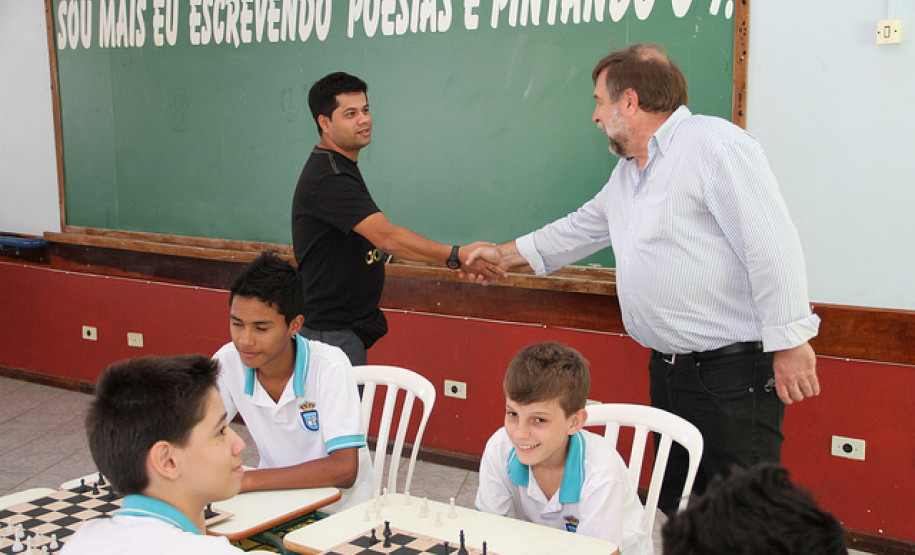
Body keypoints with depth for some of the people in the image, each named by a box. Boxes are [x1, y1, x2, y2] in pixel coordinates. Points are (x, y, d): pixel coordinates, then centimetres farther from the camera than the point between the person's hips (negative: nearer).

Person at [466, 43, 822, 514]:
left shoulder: (714, 144, -13)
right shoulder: (628, 171, 17)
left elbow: (772, 245, -19)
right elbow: (583, 226, 32)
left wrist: (790, 343, -21)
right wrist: (507, 254, 37)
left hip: (733, 371, -9)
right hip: (668, 367, 9)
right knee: (674, 509, 16)